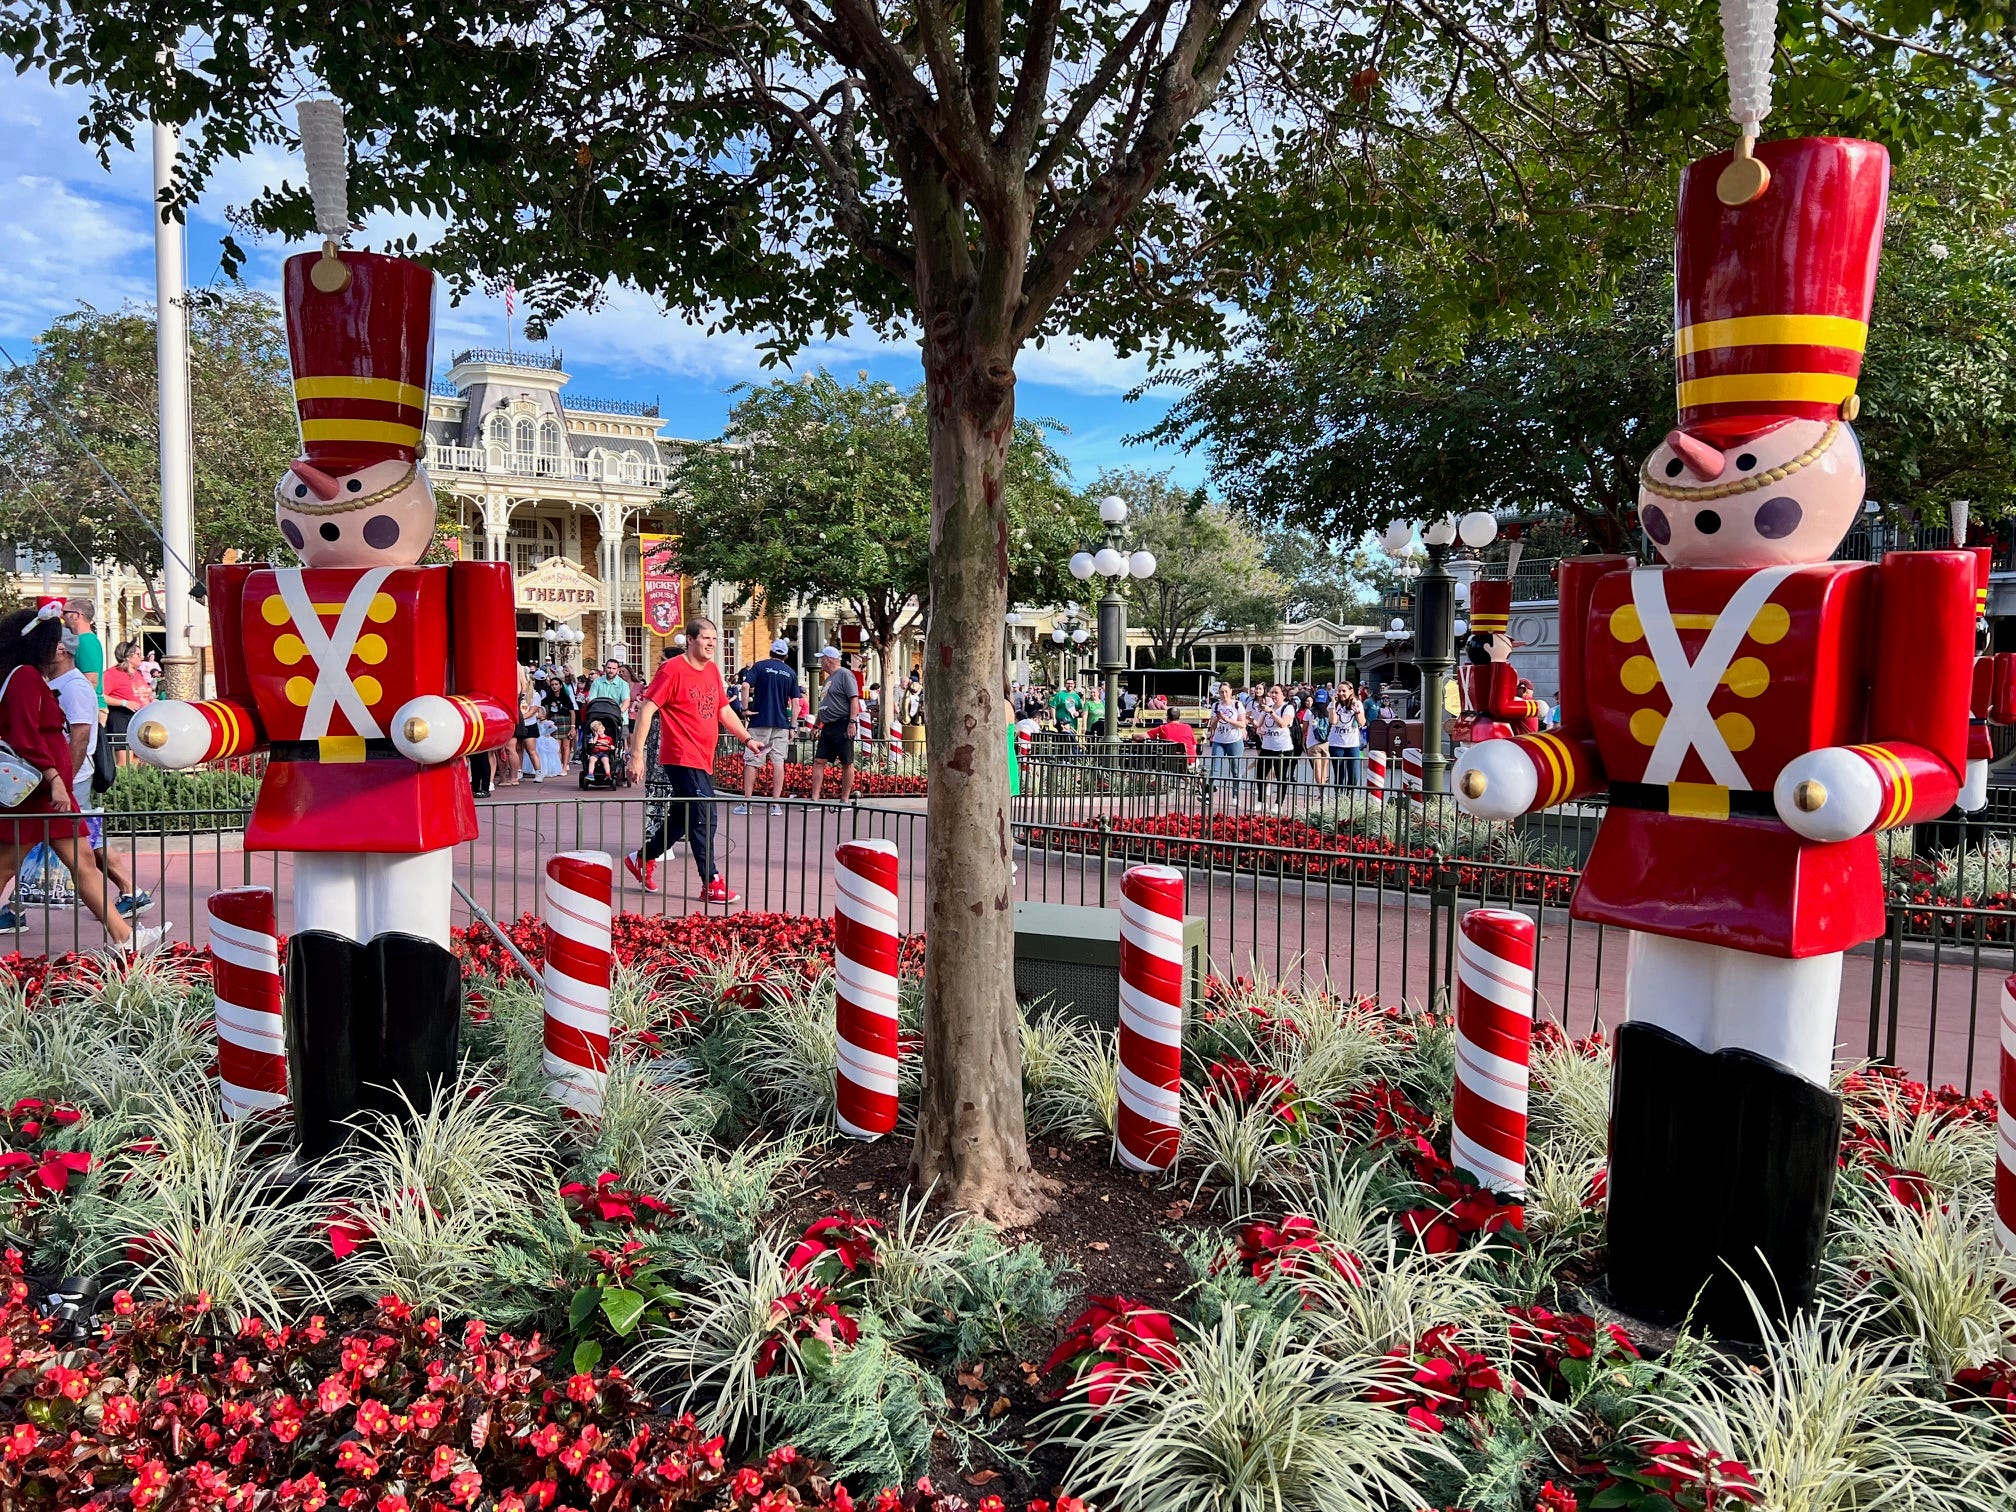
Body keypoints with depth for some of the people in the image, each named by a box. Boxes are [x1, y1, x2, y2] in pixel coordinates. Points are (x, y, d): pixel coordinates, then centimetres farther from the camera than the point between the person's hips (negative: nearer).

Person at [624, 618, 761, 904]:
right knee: (704, 817, -8)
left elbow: (723, 710, 21)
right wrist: (636, 755, -20)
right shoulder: (673, 670, -12)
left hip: (703, 760, 9)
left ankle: (642, 859, 35)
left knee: (683, 817, 17)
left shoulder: (712, 670, 11)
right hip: (682, 759, -8)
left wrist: (747, 738, 10)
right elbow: (646, 709, -15)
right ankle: (711, 884, 0)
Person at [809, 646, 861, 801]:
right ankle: (815, 799, 2)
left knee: (847, 764, -1)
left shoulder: (845, 674, -6)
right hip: (828, 727, 9)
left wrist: (852, 722, -21)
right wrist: (817, 725, 24)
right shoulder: (829, 678, 21)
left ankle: (845, 800, 2)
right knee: (818, 761, 2)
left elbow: (854, 699, -14)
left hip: (843, 725, -9)